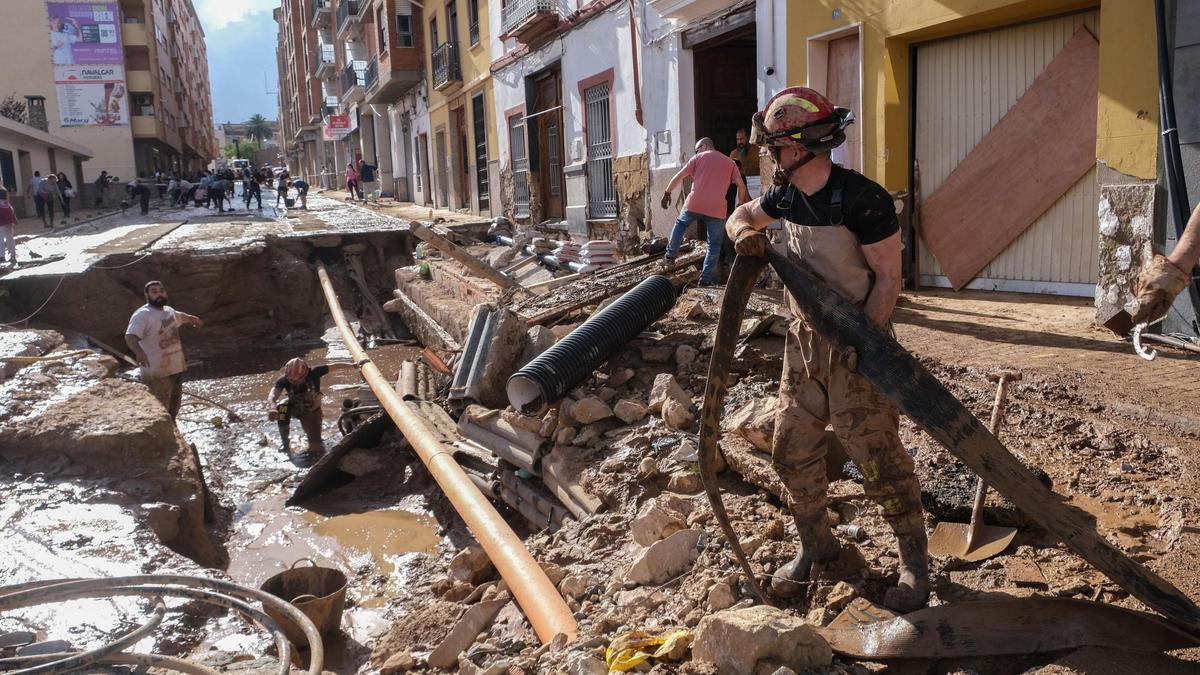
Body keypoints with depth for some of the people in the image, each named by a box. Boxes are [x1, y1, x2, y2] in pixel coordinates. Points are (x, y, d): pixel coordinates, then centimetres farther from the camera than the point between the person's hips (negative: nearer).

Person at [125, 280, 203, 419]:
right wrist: (139, 351, -52)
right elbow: (130, 336, -32)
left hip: (177, 368, 9)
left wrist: (194, 319, 54)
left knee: (173, 409, 22)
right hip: (157, 373, -9)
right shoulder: (142, 315, -17)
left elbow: (181, 316, 34)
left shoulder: (169, 310, 9)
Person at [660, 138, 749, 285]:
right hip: (716, 209, 0)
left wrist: (667, 193, 12)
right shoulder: (730, 162, 15)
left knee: (680, 223, 30)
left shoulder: (698, 158, 10)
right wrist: (740, 204, 20)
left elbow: (678, 176, 4)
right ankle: (706, 277, 3)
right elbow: (741, 185, 7)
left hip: (694, 204, 0)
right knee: (714, 245, 8)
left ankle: (671, 254, 27)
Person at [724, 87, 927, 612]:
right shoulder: (787, 194, 1)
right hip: (804, 337, 7)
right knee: (792, 447, 10)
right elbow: (741, 216, 19)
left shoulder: (862, 199, -20)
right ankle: (815, 543, 29)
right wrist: (745, 233, -6)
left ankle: (914, 560, 14)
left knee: (877, 454, -3)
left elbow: (888, 277, -16)